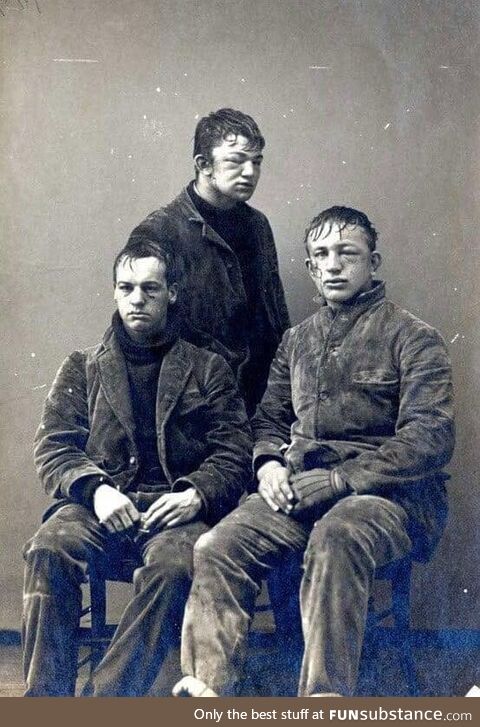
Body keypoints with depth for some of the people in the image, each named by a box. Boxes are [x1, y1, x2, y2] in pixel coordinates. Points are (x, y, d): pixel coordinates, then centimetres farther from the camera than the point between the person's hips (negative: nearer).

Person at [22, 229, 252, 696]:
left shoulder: (208, 370, 18)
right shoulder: (83, 368, 21)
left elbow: (234, 450, 9)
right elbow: (52, 447, 10)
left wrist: (197, 494, -13)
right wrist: (95, 488, -11)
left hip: (174, 508, -1)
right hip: (100, 506, 1)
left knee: (175, 564, -36)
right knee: (49, 548, -32)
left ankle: (103, 699, -33)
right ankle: (44, 697, -27)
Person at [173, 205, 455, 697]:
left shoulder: (412, 338, 3)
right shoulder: (297, 340, 21)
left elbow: (430, 438, -8)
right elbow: (269, 415, 26)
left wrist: (336, 481, -15)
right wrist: (269, 462, 0)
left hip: (385, 491, -4)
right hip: (300, 488, 5)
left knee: (335, 537, -39)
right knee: (217, 548, -23)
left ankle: (323, 700, -36)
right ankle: (208, 691, -23)